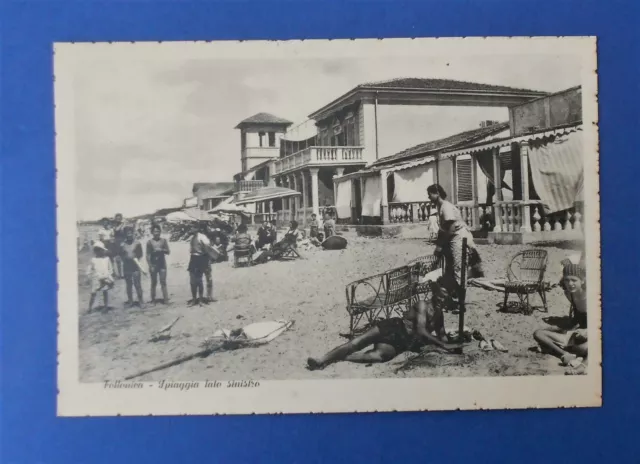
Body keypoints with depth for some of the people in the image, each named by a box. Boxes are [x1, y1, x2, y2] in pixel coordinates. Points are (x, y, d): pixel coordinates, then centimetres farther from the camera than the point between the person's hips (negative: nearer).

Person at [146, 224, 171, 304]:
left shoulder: (164, 240, 2)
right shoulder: (149, 242, -3)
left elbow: (168, 251, 1)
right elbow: (148, 255, -4)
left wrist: (161, 250, -17)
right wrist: (150, 266, -10)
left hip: (162, 264, 1)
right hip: (153, 265, -1)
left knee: (163, 282, 0)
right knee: (154, 283, 7)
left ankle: (166, 299, 1)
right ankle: (153, 299, 14)